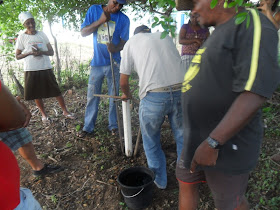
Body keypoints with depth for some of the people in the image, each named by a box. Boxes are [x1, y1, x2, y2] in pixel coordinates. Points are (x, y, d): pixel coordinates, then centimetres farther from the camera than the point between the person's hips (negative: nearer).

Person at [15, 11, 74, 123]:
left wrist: (41, 52, -14)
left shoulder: (42, 34, 7)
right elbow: (17, 56, 3)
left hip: (46, 68, 1)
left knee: (56, 91, 1)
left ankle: (65, 111, 12)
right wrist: (29, 52, -14)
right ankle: (44, 114, 21)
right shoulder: (22, 37, 2)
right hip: (31, 70, -1)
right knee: (36, 94, 6)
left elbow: (51, 52, 6)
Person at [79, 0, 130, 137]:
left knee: (114, 96, 6)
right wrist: (101, 20, -16)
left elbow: (124, 42, -5)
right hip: (97, 62, 1)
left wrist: (115, 48, -28)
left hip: (114, 63, 0)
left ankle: (113, 126, 18)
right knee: (92, 96, 4)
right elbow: (83, 32, -3)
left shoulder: (123, 19, -2)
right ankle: (88, 127, 15)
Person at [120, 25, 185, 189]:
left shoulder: (131, 42, 16)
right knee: (183, 137, 22)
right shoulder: (165, 36, 25)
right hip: (181, 91, 4)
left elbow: (123, 82, 16)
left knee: (151, 141, 19)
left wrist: (127, 94, 37)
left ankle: (159, 179, 37)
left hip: (153, 96, -3)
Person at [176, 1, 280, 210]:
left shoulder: (252, 25, -17)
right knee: (186, 182, 22)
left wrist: (212, 144, -27)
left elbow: (255, 93, -27)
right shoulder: (220, 34, 12)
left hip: (225, 144, -8)